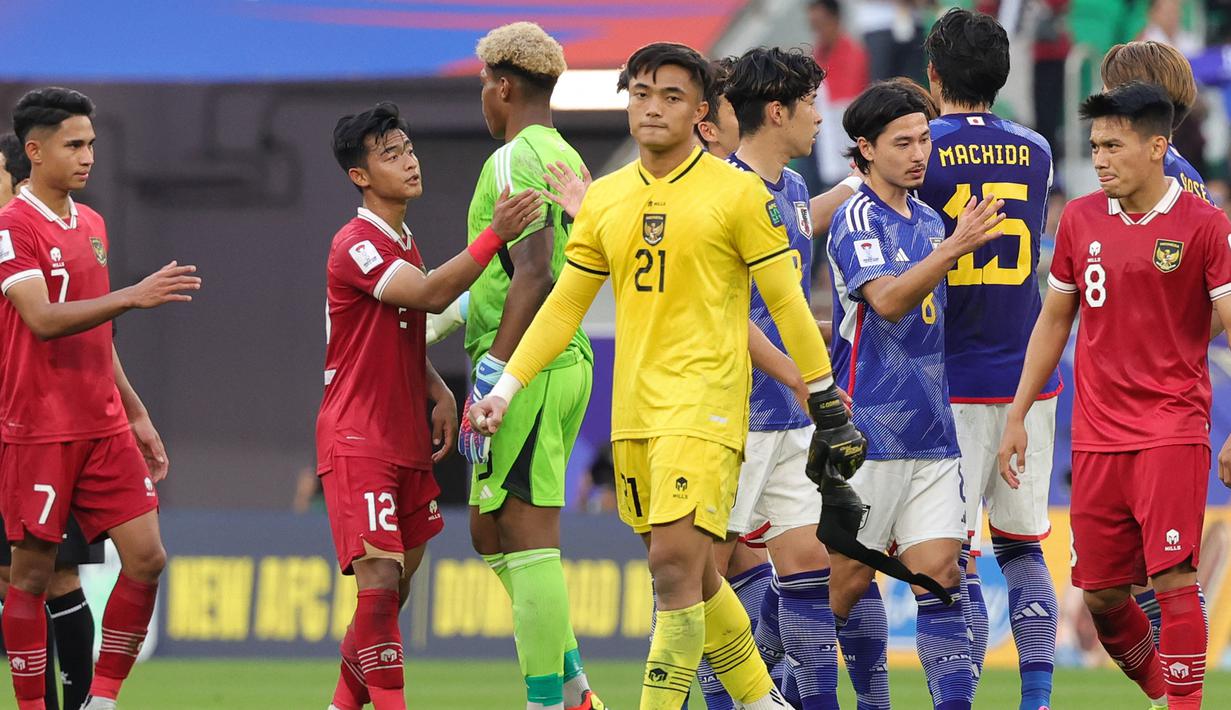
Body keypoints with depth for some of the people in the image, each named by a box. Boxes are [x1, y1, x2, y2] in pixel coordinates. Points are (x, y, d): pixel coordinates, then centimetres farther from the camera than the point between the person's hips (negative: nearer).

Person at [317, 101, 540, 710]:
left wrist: (439, 393, 7)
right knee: (379, 580, -16)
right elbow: (431, 295, -29)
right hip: (357, 439, -9)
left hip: (407, 442, 9)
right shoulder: (357, 244, -15)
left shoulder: (403, 243, 15)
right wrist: (495, 235, -35)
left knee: (397, 585, 12)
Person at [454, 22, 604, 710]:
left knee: (527, 538, -8)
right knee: (490, 532, 17)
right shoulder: (567, 158, 17)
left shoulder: (516, 160, -12)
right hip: (568, 361, 10)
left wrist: (493, 379, -21)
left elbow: (533, 274, -21)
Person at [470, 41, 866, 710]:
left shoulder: (736, 191, -3)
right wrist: (503, 390, 11)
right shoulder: (604, 198, 11)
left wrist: (827, 404, -1)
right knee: (691, 575, 10)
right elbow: (563, 307, 17)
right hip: (634, 410, 6)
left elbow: (785, 301, -1)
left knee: (676, 563, -16)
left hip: (705, 403, -6)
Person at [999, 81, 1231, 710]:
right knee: (1101, 594, 6)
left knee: (1172, 580, -14)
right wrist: (1017, 416, 15)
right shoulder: (1080, 219, 9)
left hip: (1172, 433, -5)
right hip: (1096, 439, 5)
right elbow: (1053, 321, 18)